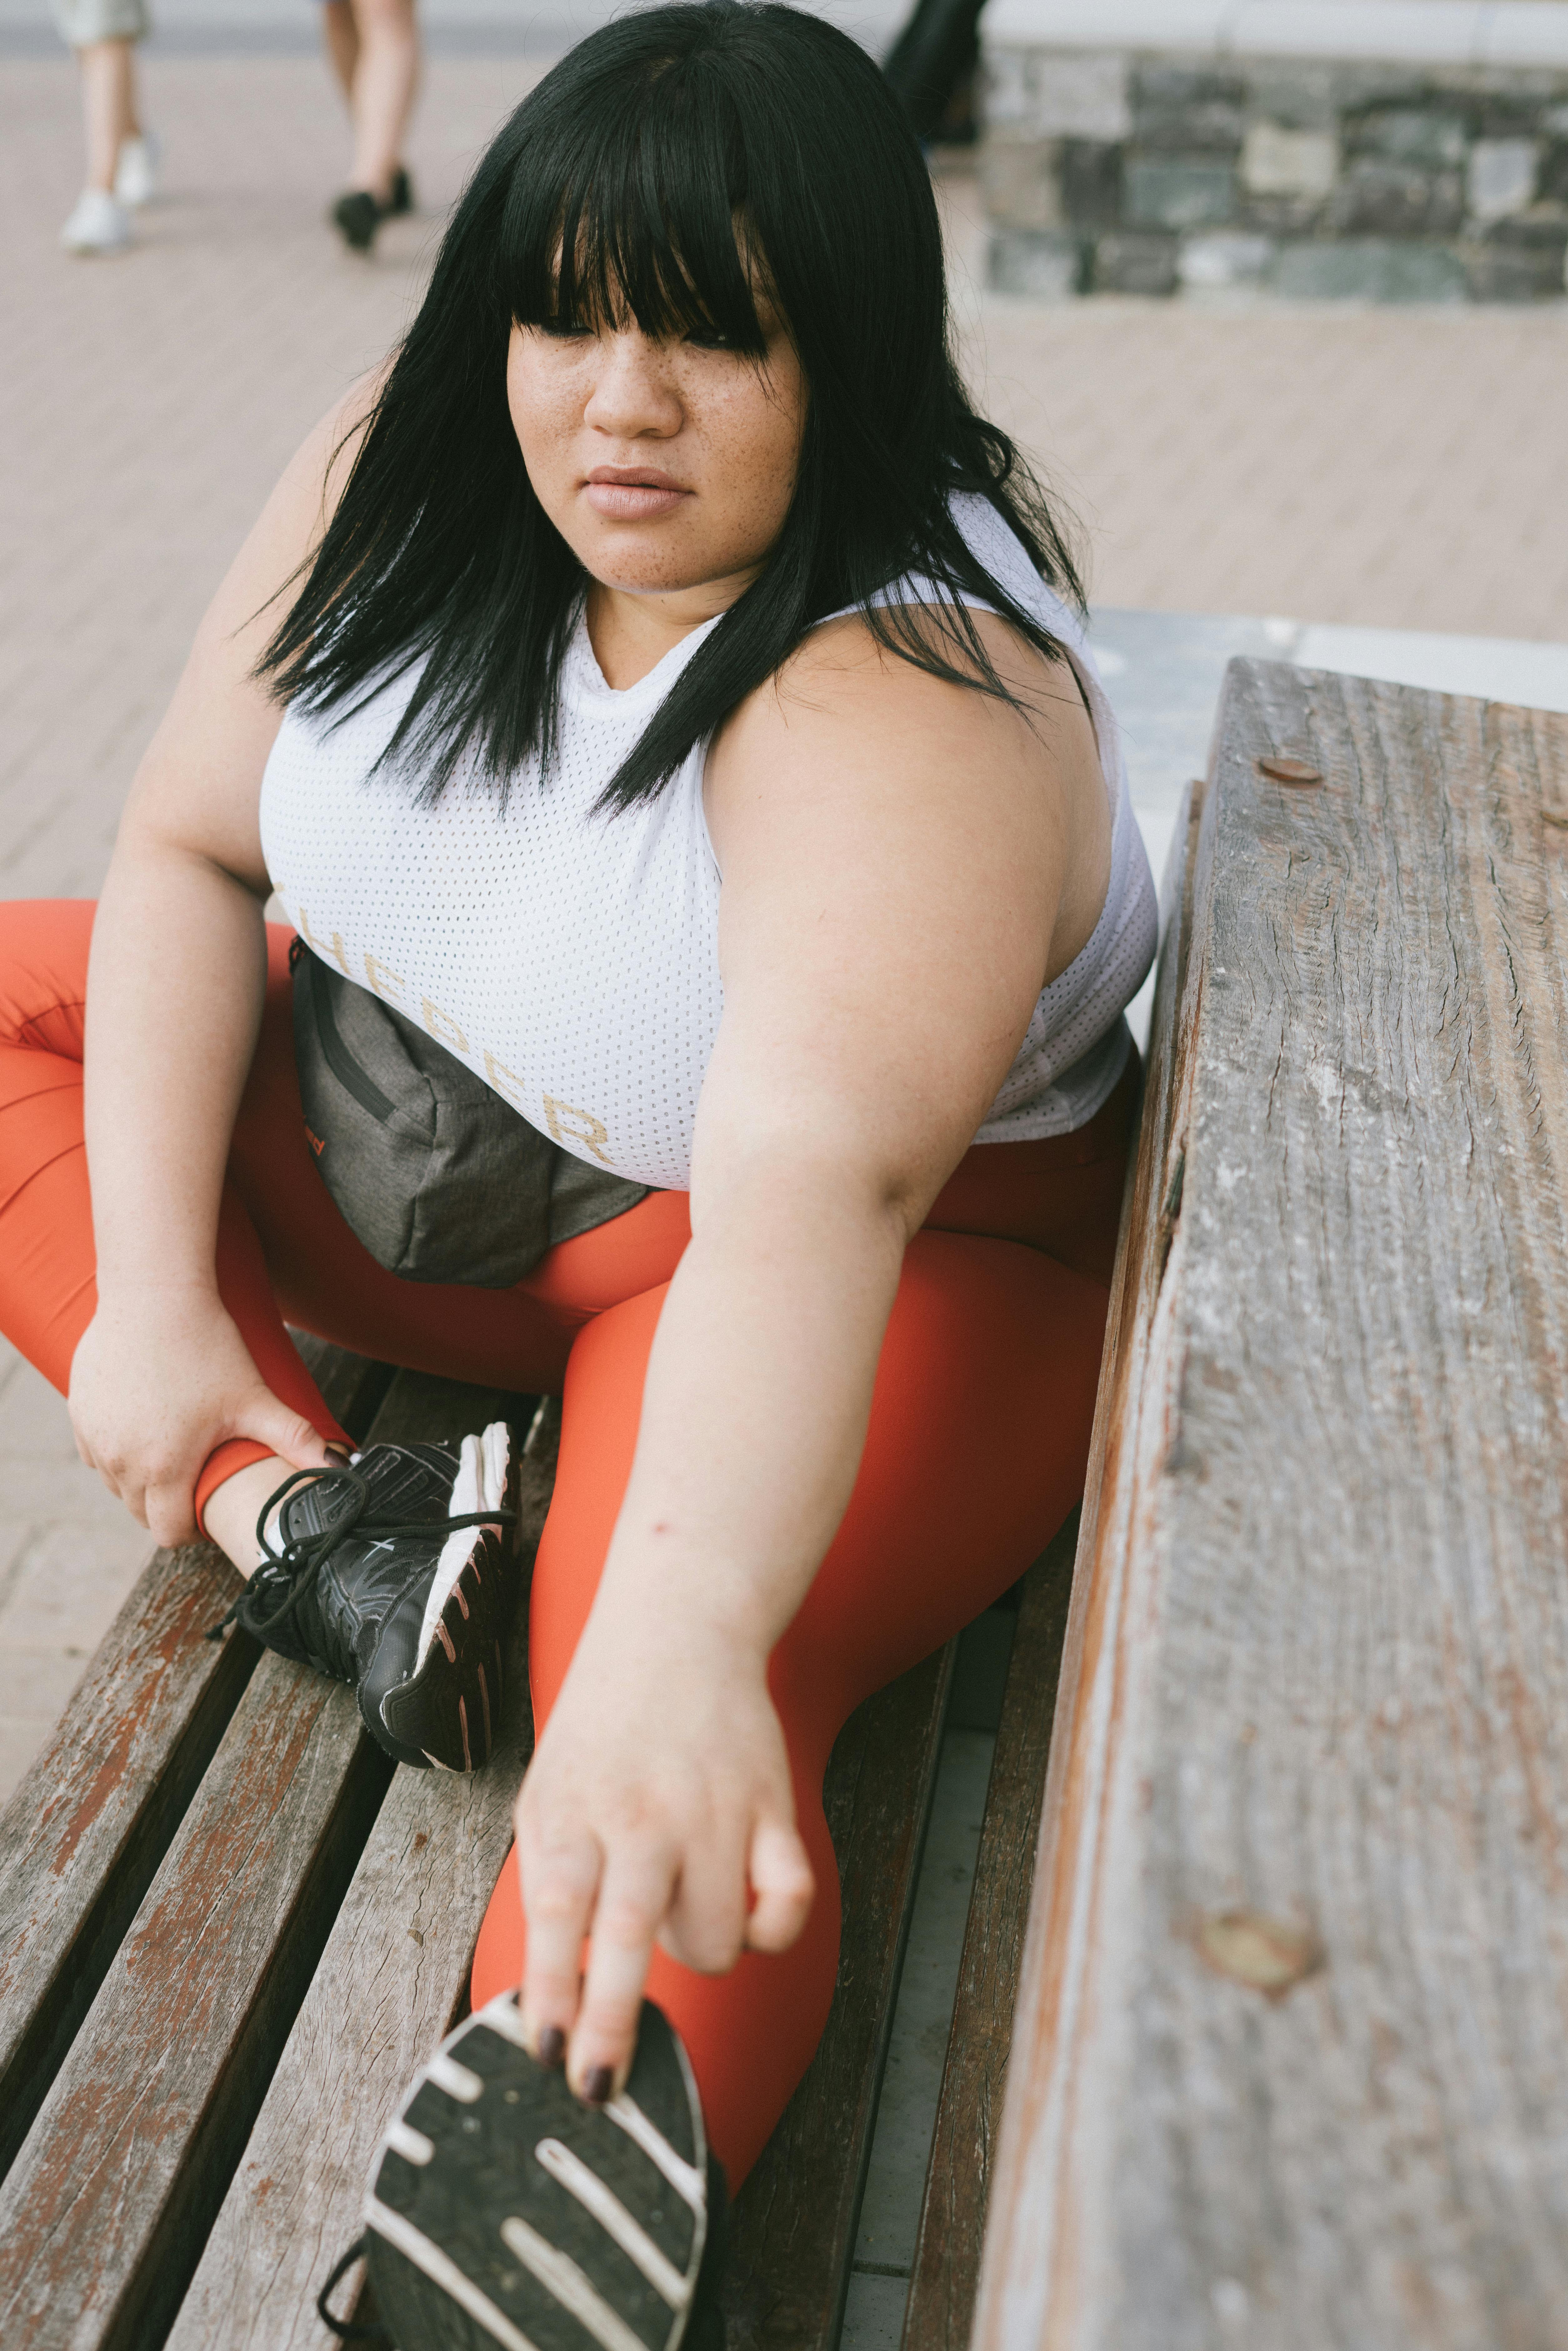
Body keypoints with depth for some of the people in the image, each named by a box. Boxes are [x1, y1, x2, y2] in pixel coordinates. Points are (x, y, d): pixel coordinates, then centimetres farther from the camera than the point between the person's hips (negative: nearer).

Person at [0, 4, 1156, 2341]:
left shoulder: (914, 709, -30)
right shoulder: (417, 469, -9)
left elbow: (813, 1180, -47)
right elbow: (188, 850, -6)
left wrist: (678, 1643, -62)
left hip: (873, 1265, -7)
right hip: (370, 1158, 7)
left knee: (697, 1682, -35)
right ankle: (302, 1514, -22)